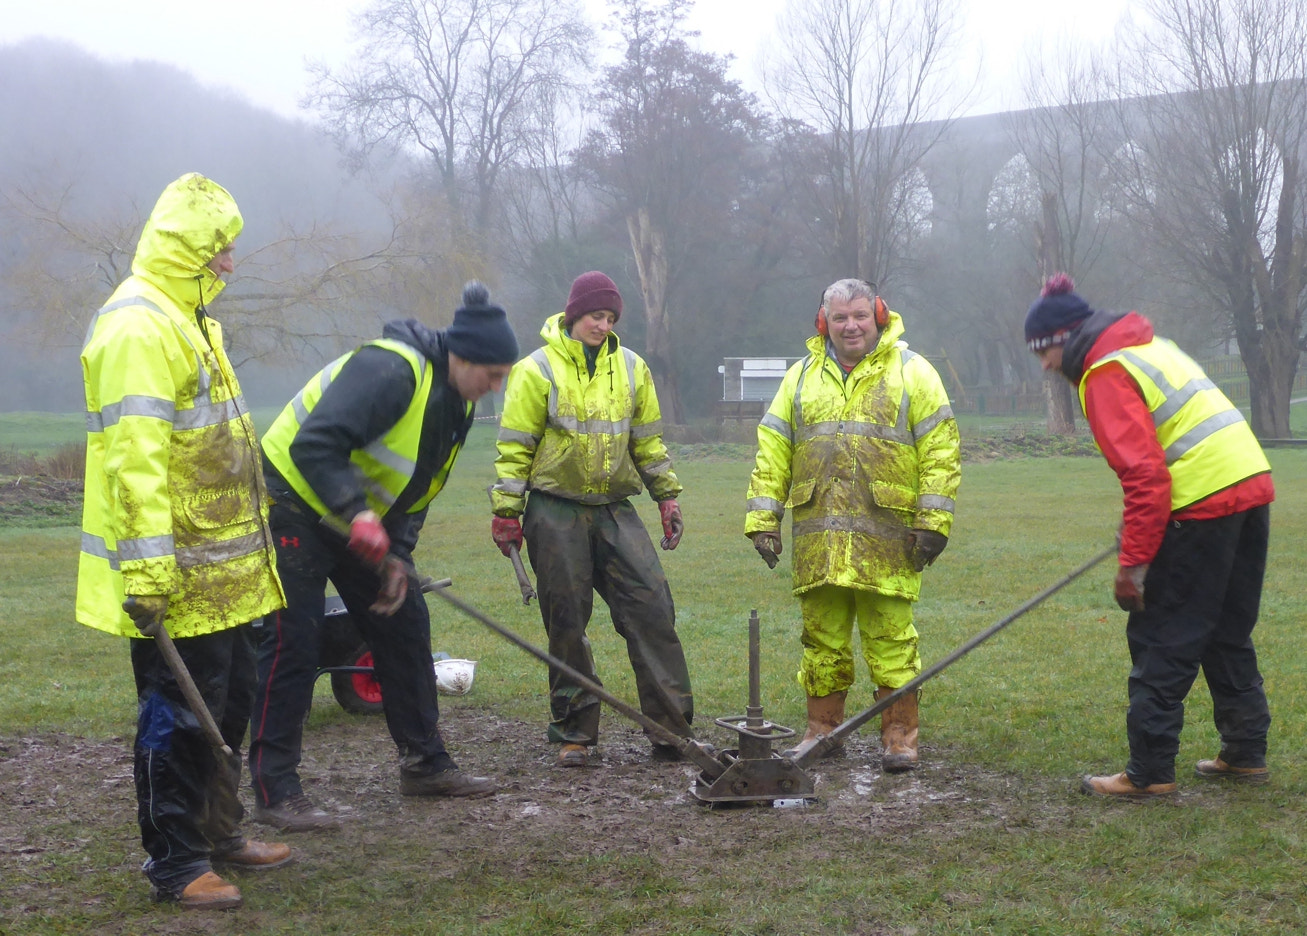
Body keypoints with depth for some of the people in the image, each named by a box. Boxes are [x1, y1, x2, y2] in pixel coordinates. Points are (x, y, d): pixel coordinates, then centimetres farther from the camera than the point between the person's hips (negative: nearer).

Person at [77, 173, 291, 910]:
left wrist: (249, 531, 26)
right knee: (179, 717, -1)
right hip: (175, 576, -10)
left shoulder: (187, 319, 16)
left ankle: (219, 834, 33)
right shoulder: (138, 329, -18)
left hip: (218, 569, 10)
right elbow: (134, 457, -25)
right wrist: (147, 567, -28)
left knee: (230, 702, 19)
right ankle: (176, 866, 10)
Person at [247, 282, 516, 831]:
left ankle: (424, 764, 20)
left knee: (405, 624, 9)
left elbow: (415, 490, 10)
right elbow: (314, 445, -34)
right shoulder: (389, 371, -27)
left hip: (362, 521, 10)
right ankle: (275, 791, -2)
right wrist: (359, 516, -40)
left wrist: (399, 555, -3)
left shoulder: (454, 404, 4)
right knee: (292, 644, -9)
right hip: (294, 504, -10)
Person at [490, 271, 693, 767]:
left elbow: (649, 441, 17)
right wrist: (506, 511, -5)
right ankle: (574, 732, 13)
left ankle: (673, 729, -1)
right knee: (567, 624, 2)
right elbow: (514, 447, -2)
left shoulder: (631, 368, 9)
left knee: (652, 609, -5)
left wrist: (667, 497, 14)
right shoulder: (538, 370, -3)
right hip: (557, 512, -3)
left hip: (615, 511, 3)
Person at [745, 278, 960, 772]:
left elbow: (940, 449, 1)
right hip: (818, 539, 3)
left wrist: (933, 521, -7)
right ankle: (822, 730, 18)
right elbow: (772, 451, 13)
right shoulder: (802, 377, 14)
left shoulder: (911, 372, 5)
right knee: (822, 637, 8)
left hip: (887, 536, -3)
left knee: (890, 638, -1)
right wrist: (762, 519, 5)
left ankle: (900, 735, 8)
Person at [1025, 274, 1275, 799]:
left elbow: (1144, 473, -18)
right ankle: (1245, 754, 27)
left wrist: (1134, 562, -16)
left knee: (1162, 642, -3)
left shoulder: (1106, 372, -10)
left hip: (1203, 507, -10)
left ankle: (1149, 773, 0)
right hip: (1252, 485, 10)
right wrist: (1141, 530, 22)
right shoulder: (1148, 346, 19)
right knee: (1228, 635, 19)